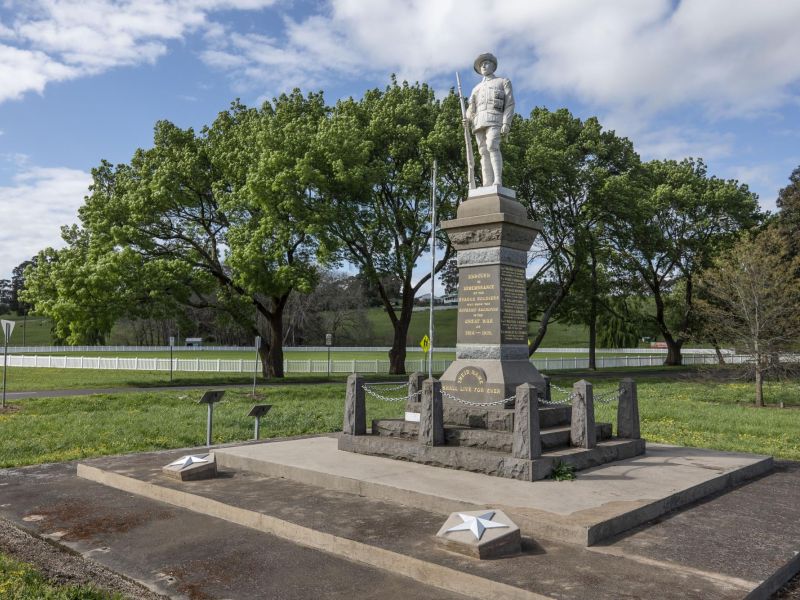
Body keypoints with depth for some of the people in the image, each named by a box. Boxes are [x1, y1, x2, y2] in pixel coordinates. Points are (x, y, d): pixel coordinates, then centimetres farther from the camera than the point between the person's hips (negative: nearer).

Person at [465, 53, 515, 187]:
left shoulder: (503, 82, 16)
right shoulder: (477, 88, 29)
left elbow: (509, 103, 4)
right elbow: (471, 108, 19)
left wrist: (506, 123, -11)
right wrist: (467, 120, -4)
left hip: (494, 119, -5)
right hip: (479, 122, 5)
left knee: (492, 147, -26)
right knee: (484, 153, -6)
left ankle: (497, 182, -33)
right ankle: (487, 187, -14)